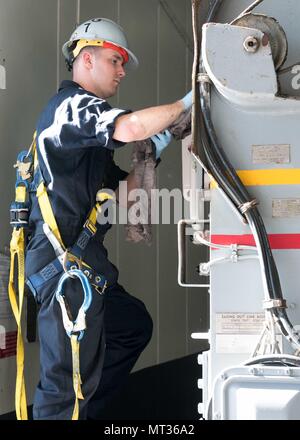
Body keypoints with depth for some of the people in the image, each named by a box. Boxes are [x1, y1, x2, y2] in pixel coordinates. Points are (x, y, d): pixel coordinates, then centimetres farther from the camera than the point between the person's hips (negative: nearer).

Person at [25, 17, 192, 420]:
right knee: (71, 375, -8)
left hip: (83, 256, 11)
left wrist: (153, 153, 13)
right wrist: (186, 103, -14)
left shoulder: (89, 136, 25)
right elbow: (129, 127, -26)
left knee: (134, 326, 22)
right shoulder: (72, 102, -7)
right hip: (64, 257, -11)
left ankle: (81, 411, 24)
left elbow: (123, 189, 25)